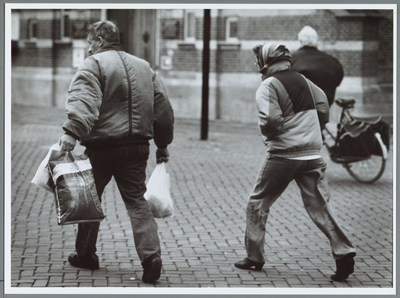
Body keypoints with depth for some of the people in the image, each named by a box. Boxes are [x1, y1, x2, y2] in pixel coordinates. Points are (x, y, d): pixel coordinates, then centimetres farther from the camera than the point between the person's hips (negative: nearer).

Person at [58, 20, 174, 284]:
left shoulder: (93, 65, -5)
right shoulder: (144, 67, 16)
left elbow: (84, 101, -24)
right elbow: (163, 108, 17)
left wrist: (72, 132, -35)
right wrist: (163, 144, 24)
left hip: (102, 146, -4)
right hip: (137, 147, 5)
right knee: (137, 201, 4)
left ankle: (85, 254, 25)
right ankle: (151, 255, -13)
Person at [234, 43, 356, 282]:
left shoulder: (268, 86, -7)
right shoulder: (304, 81, 11)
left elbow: (270, 121, -19)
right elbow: (324, 113, 9)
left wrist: (265, 130, 1)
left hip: (283, 155, -5)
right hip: (313, 154, 5)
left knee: (258, 204, 12)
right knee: (320, 206, 4)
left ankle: (254, 257, 16)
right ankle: (344, 252, -11)